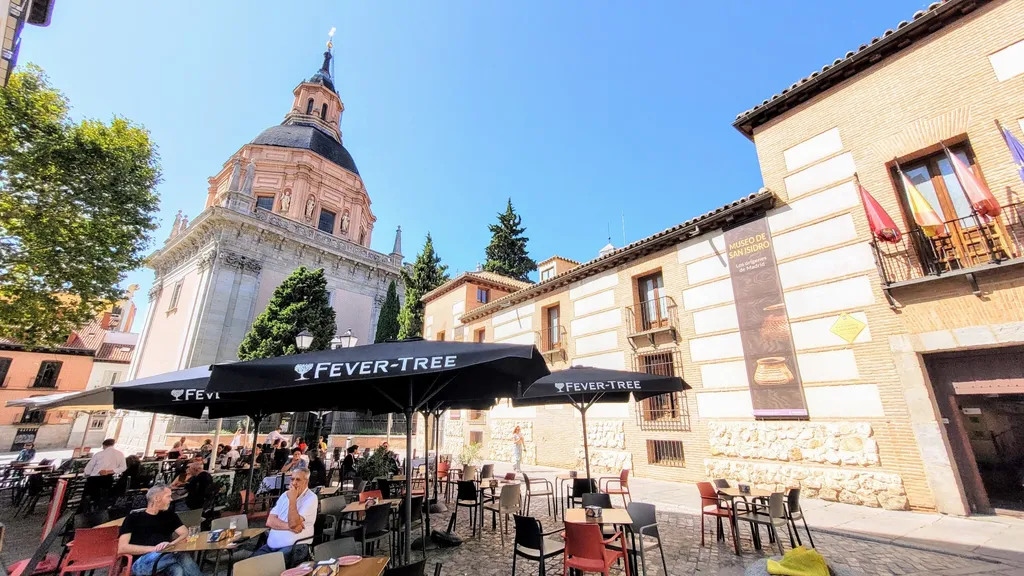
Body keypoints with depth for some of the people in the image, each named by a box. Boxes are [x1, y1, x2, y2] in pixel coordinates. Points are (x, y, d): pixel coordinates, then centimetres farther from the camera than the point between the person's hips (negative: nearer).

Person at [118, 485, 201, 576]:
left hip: (165, 558, 3)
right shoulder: (133, 518, 9)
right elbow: (122, 548, -1)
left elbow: (185, 533, 13)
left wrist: (171, 543, -9)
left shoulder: (169, 515, 20)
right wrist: (153, 548, -12)